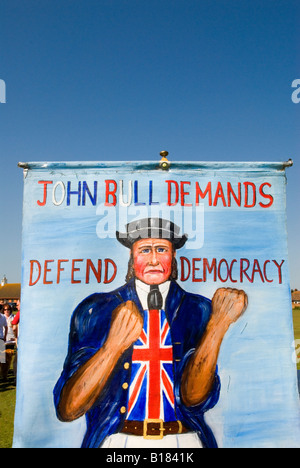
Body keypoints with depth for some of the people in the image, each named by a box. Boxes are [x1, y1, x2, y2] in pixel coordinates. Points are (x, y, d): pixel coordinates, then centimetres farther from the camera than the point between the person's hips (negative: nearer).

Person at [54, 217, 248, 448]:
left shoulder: (199, 310, 3)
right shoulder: (94, 310, -2)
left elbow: (193, 397, -5)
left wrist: (217, 326, -17)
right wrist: (114, 345, -23)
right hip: (116, 439, 0)